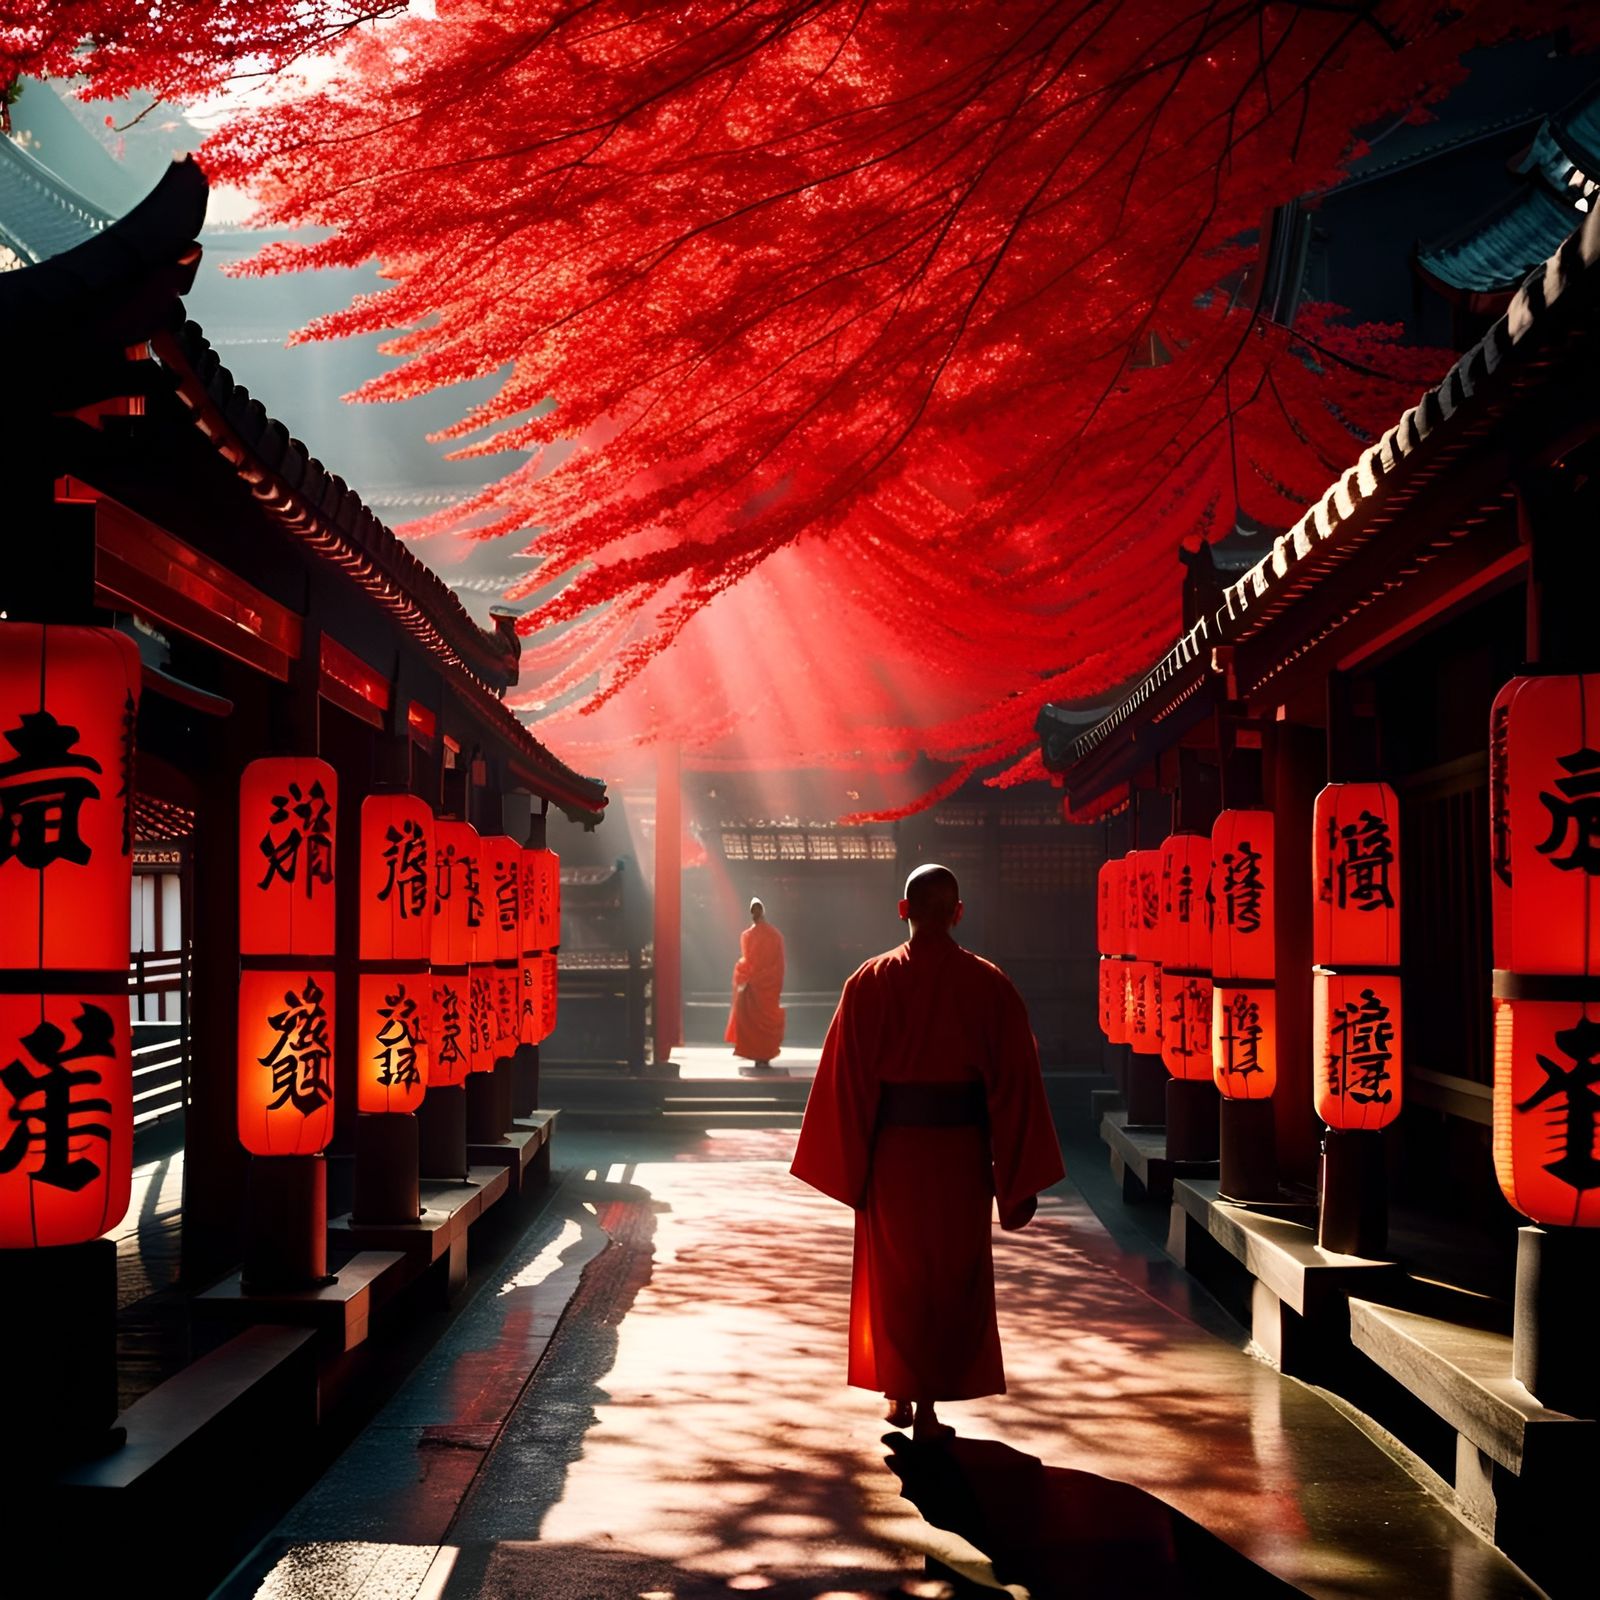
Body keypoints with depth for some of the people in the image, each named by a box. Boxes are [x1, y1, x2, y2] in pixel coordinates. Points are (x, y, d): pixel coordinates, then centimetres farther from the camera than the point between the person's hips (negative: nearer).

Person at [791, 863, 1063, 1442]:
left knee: (893, 1279, 17)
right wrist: (1019, 1183, -1)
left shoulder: (870, 982, -5)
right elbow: (1016, 1084, -6)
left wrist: (846, 1167, 4)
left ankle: (900, 1395, 25)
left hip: (891, 1150, 1)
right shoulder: (989, 985, -6)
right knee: (952, 1277, 12)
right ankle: (929, 1406, 11)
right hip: (960, 1153, 0)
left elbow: (845, 1080, -5)